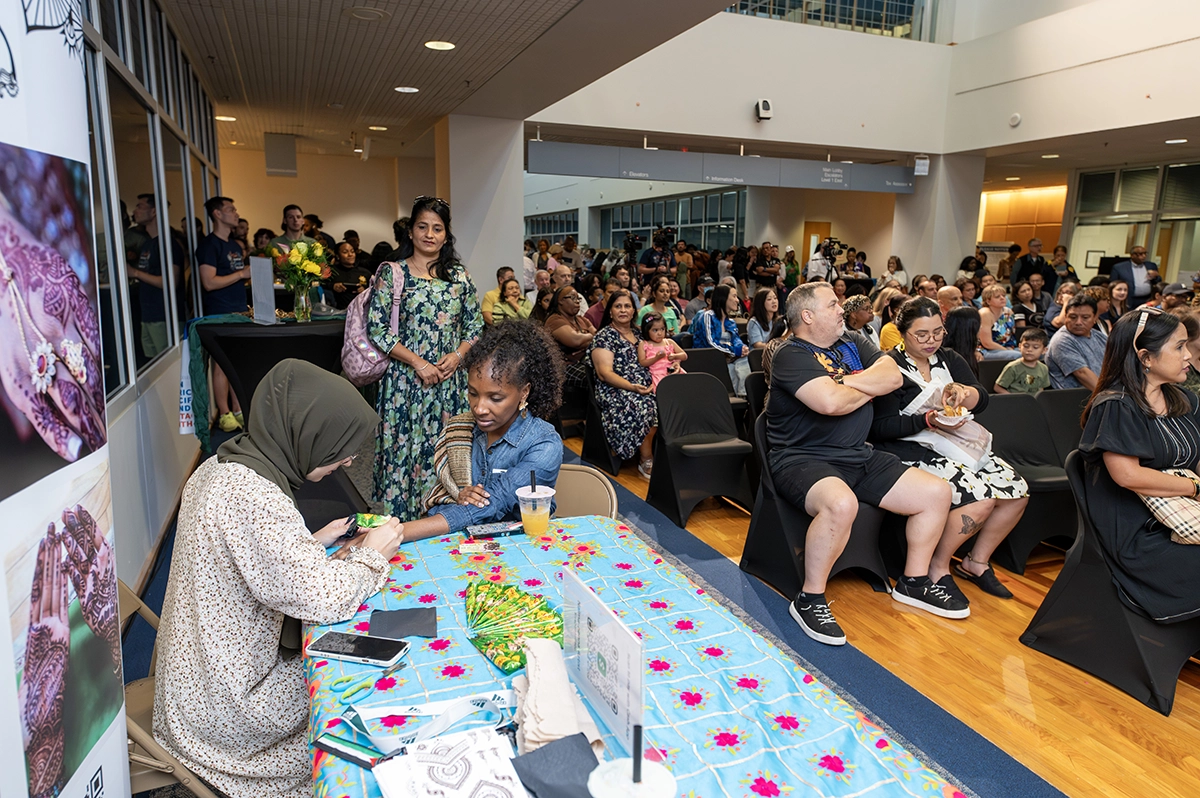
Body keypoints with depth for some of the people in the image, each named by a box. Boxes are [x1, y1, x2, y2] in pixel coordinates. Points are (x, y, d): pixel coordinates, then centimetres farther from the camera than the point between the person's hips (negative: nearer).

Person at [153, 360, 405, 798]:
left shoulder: (222, 466, 0)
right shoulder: (252, 496, -31)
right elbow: (325, 598, -32)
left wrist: (314, 543, 1)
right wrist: (372, 556, -15)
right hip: (225, 708, -8)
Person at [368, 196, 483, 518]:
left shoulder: (459, 275, 9)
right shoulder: (392, 273, -1)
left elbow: (475, 325, 12)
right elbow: (376, 328, -6)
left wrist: (457, 355, -7)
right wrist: (419, 363, -13)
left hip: (451, 380, 3)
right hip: (406, 380, -3)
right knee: (407, 449, -1)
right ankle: (403, 517, 12)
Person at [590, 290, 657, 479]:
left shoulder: (638, 333, 21)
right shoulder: (604, 336, 0)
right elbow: (604, 373, -10)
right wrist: (632, 387, -23)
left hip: (646, 387, 6)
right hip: (615, 391, -6)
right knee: (647, 407, -34)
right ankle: (646, 462, -18)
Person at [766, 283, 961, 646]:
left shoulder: (852, 345, 14)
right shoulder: (791, 356, -11)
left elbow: (893, 376, 1)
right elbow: (830, 402, -26)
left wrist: (848, 382, -13)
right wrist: (871, 387, -5)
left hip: (859, 457, 9)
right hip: (804, 459, -8)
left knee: (937, 493, 3)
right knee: (841, 503, -39)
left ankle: (914, 582, 22)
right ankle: (810, 599, -19)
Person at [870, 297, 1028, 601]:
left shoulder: (950, 359, 14)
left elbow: (982, 401, 2)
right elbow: (880, 427, -15)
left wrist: (962, 391, -20)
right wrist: (927, 420, -25)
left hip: (958, 445, 8)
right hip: (912, 450, -8)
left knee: (1017, 491, -8)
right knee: (980, 499, -25)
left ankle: (976, 561, 12)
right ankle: (937, 568, -4)